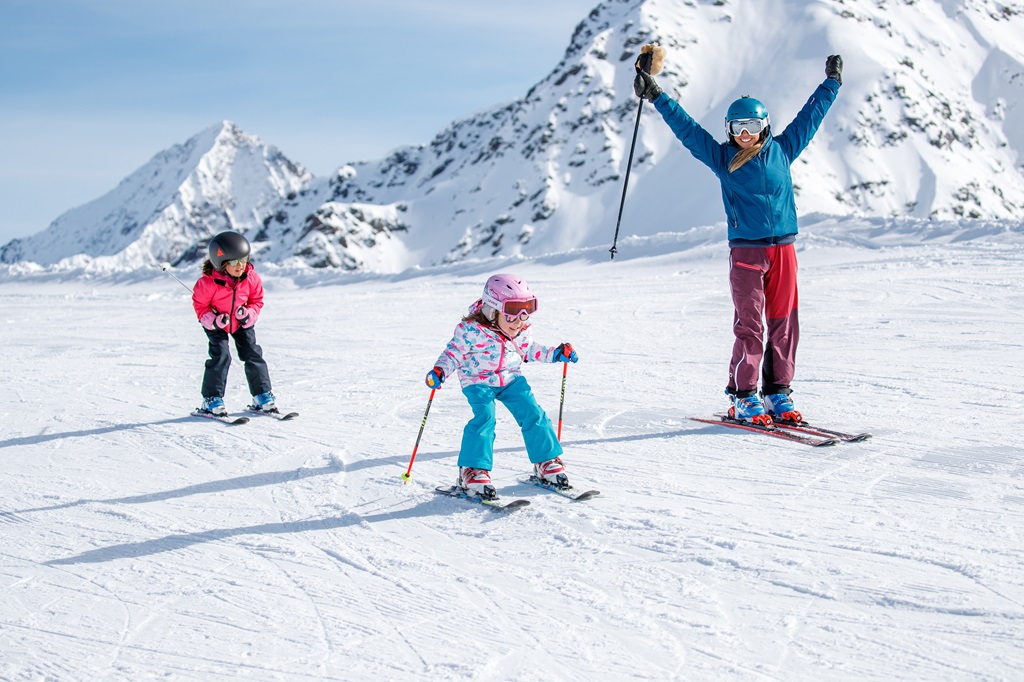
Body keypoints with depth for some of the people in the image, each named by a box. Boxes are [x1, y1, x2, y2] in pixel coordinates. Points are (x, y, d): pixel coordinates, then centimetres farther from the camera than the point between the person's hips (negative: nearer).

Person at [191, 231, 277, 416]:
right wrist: (213, 320, -29)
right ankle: (211, 399, -3)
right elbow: (200, 304, -15)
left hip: (242, 323, 3)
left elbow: (256, 301, -4)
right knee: (220, 356, -15)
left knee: (252, 354, -2)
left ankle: (262, 395, 8)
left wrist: (249, 314, -22)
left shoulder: (251, 278, -19)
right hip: (217, 324, -3)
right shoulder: (209, 282, -29)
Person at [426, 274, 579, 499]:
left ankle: (546, 462, 11)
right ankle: (472, 472, -16)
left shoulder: (522, 331, -1)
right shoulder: (472, 331, -20)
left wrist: (554, 354, 10)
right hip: (479, 383, -5)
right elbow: (454, 353, -12)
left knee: (533, 414, -5)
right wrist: (440, 371, -28)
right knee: (484, 418, -24)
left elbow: (529, 350, 18)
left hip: (511, 379, 5)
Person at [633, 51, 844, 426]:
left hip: (783, 249, 3)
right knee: (749, 327, -5)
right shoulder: (722, 158, 4)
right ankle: (743, 397, 3)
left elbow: (810, 115, 23)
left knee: (784, 324, 4)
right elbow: (686, 127, 3)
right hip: (746, 251, -3)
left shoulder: (782, 150, 11)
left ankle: (778, 393, 13)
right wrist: (656, 97, -1)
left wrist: (831, 82, 32)